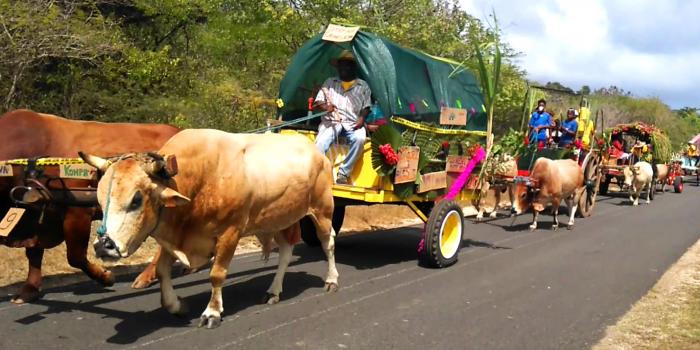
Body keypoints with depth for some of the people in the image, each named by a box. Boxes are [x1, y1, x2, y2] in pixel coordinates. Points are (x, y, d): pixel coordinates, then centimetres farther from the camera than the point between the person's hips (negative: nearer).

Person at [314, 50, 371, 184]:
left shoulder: (363, 85, 18)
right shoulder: (330, 82, 19)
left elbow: (367, 106, 13)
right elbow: (318, 101, 11)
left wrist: (362, 118, -9)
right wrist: (325, 106, -12)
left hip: (353, 123, 0)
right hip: (332, 121, 0)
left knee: (360, 138, -34)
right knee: (322, 141, -32)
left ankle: (343, 173, -26)